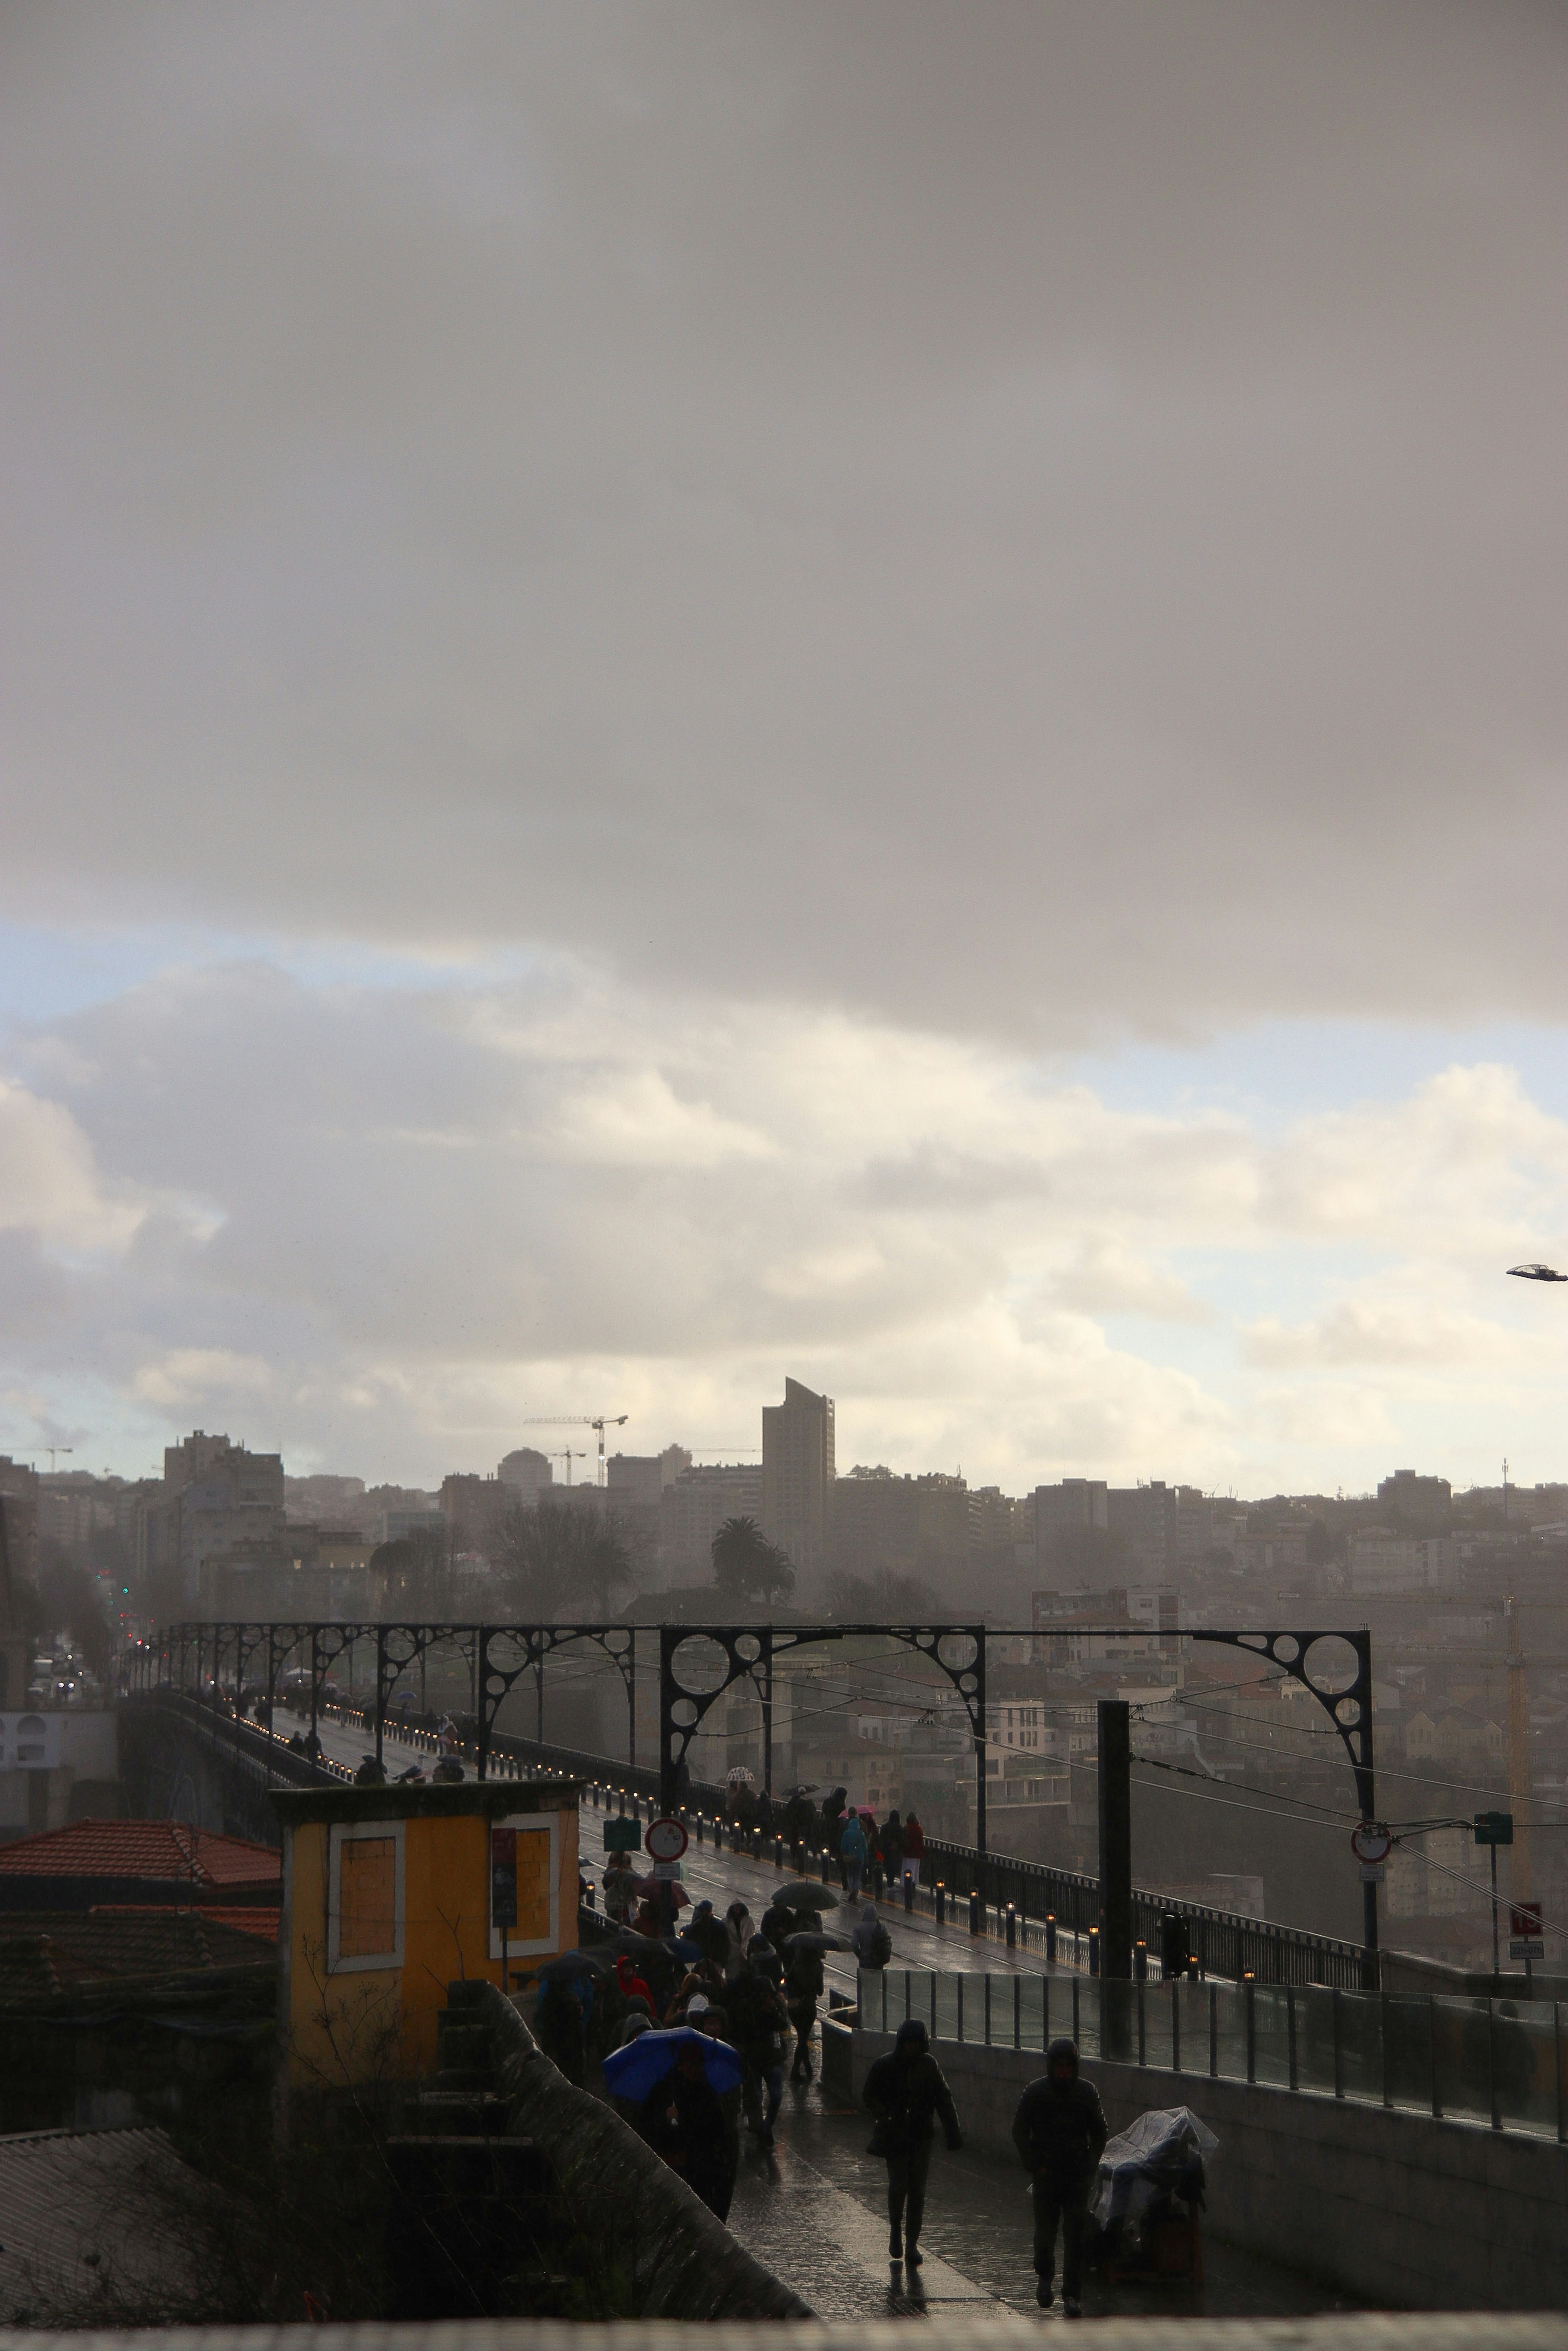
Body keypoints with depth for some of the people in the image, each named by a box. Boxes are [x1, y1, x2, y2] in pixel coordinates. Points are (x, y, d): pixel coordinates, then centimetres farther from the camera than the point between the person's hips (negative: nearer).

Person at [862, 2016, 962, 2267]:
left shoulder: (929, 2065, 4)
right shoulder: (885, 2066, -3)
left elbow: (944, 2100, 7)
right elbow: (868, 2097, 1)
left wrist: (953, 2133, -1)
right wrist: (887, 2114, -18)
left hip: (921, 2136, 2)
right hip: (895, 2136, -2)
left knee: (917, 2190, 1)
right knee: (899, 2185, -14)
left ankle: (912, 2245, 11)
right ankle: (896, 2230, 13)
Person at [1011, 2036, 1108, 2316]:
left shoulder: (1087, 2092, 3)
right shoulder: (1036, 2092, -2)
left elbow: (1099, 2134, 13)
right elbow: (1020, 2132, 3)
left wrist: (1091, 2165, 2)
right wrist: (1034, 2165, -4)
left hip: (1078, 2175, 1)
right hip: (1047, 2174, -1)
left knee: (1076, 2234, -5)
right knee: (1045, 2229, -1)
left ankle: (1072, 2294, -1)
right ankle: (1045, 2276, 28)